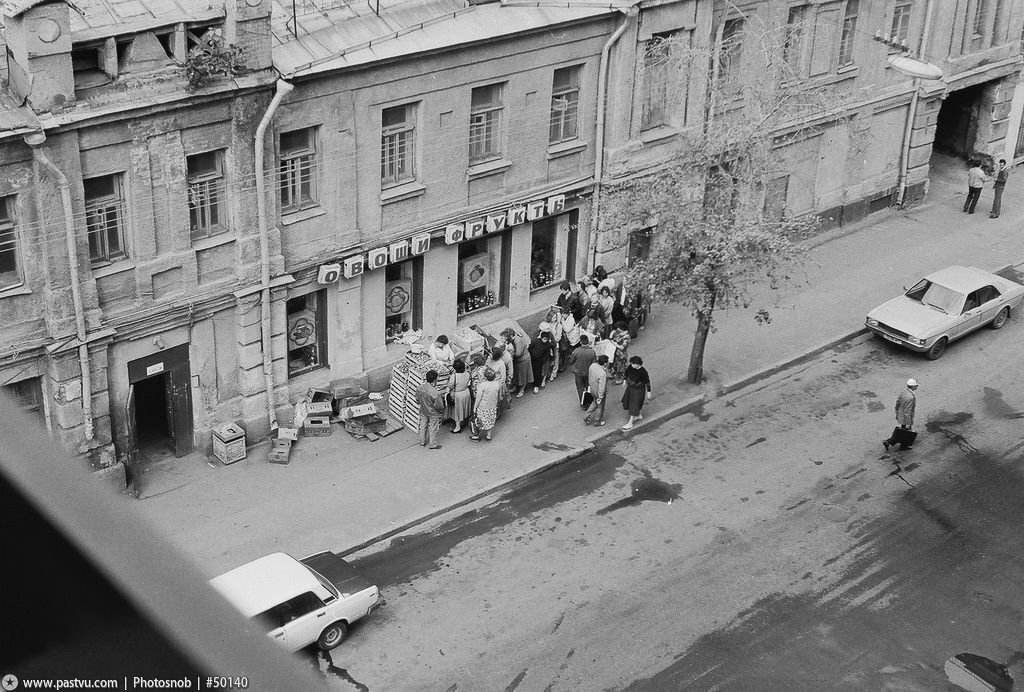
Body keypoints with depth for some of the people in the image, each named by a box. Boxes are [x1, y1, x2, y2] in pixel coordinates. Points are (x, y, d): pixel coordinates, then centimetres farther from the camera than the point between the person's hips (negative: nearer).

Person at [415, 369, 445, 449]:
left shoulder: (419, 388, -18)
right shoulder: (435, 393, -36)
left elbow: (417, 400, -1)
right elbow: (439, 406, -23)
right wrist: (442, 410, -1)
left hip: (423, 411, 5)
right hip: (433, 413, -5)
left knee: (423, 426, 25)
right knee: (433, 429, 16)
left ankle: (422, 442, 43)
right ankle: (433, 445, 34)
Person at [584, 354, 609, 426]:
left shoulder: (592, 365, -15)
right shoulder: (602, 373, -38)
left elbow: (589, 376, 3)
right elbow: (602, 386, -30)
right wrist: (600, 397, -18)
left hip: (592, 389, 7)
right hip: (599, 392, -7)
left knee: (595, 403, 32)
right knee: (600, 406, 20)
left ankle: (587, 418, 39)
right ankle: (598, 421, 42)